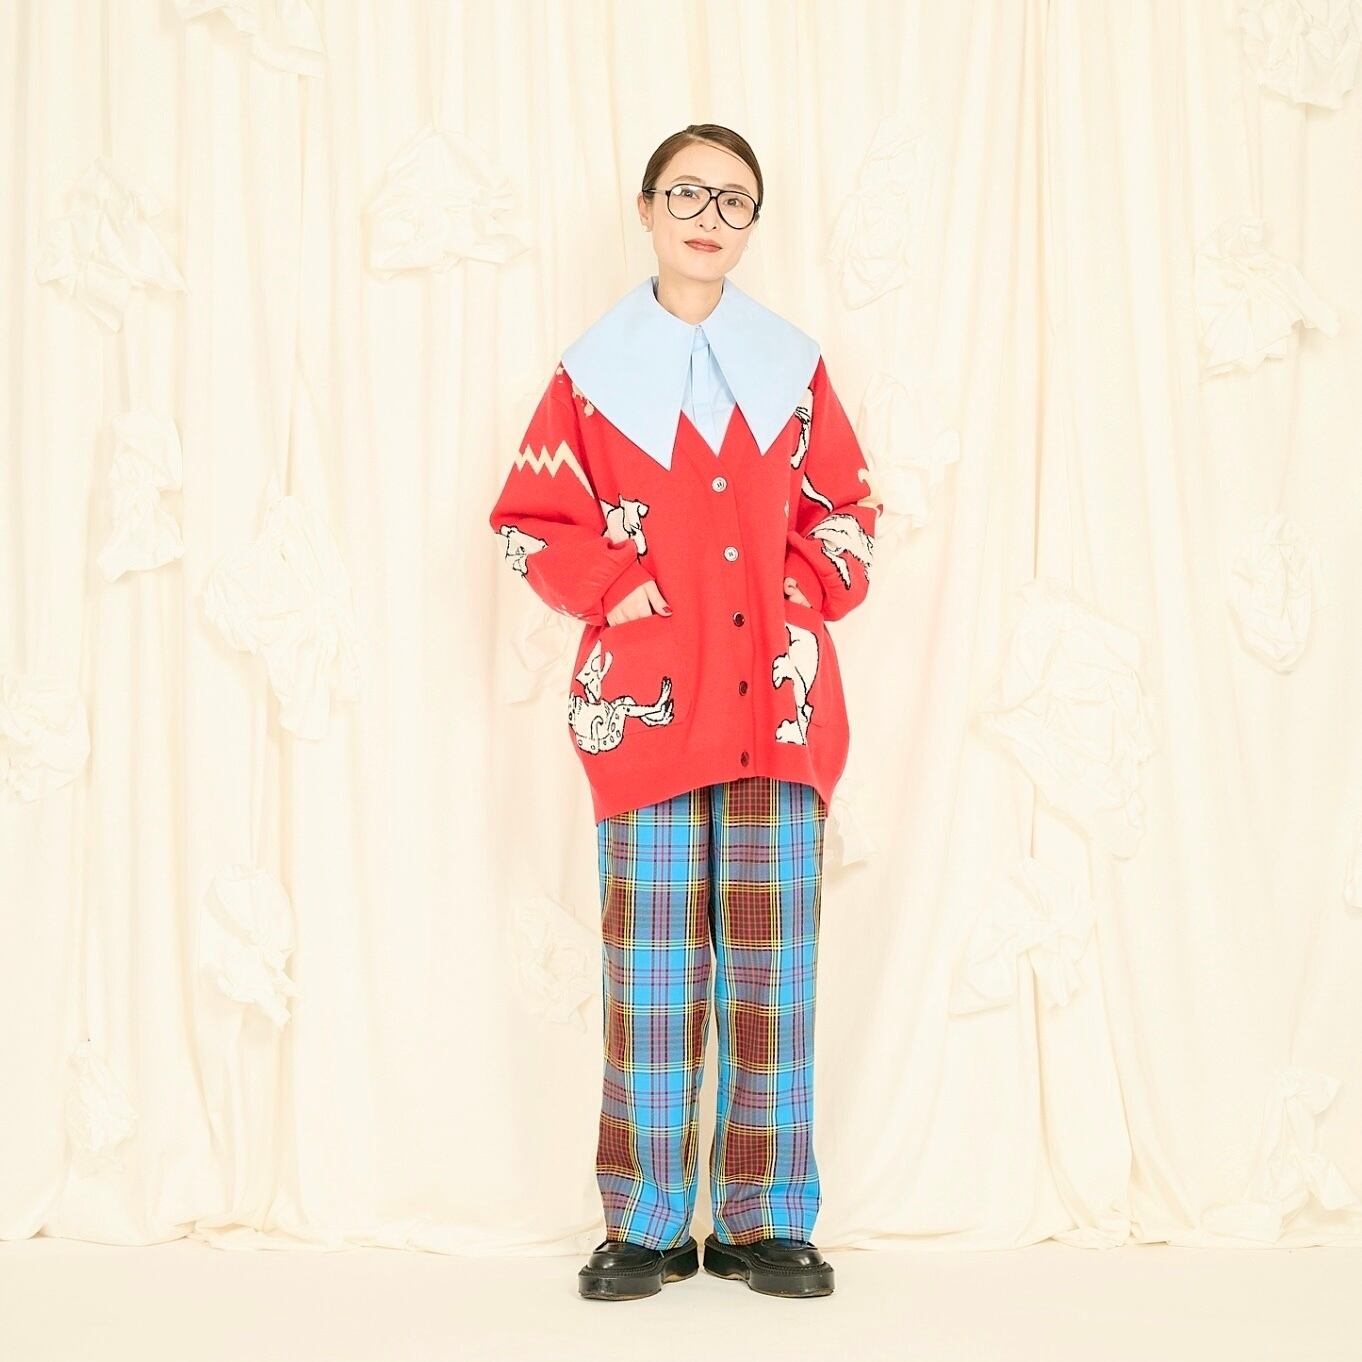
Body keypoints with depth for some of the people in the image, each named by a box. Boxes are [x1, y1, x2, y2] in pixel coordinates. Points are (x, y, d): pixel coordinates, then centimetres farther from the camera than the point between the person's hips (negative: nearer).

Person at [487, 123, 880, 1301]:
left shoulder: (794, 364, 11)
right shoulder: (597, 367, 5)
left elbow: (847, 510, 14)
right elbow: (533, 518, 5)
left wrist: (805, 596, -1)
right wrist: (617, 587, -7)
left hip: (778, 698, 2)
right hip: (648, 696, -2)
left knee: (774, 959, 2)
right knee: (653, 962, -1)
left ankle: (767, 1220, 11)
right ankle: (646, 1223, 9)